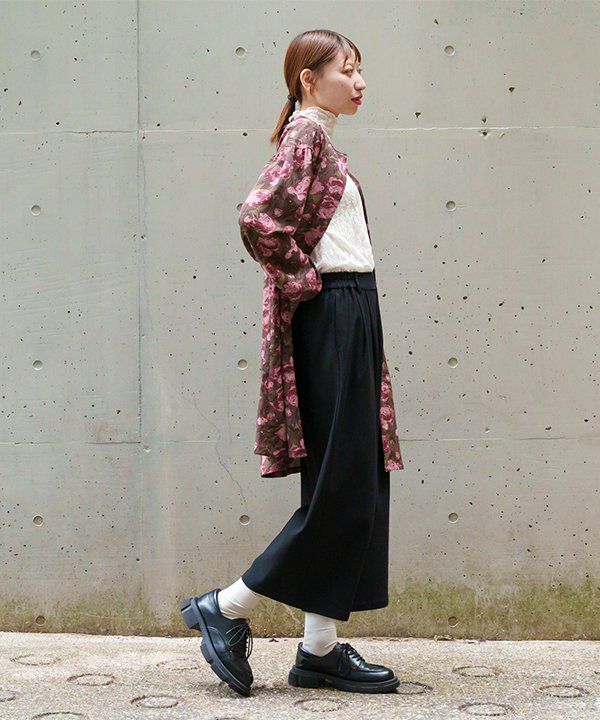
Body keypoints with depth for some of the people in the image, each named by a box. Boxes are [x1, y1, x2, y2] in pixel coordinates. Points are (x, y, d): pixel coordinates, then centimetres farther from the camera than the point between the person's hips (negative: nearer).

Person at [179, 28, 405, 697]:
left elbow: (287, 222, 29)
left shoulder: (323, 140, 20)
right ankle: (224, 609, 4)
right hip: (331, 319, -10)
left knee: (357, 486, 7)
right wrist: (300, 281, -14)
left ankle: (321, 647, 12)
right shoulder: (305, 132, -9)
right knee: (340, 489, -7)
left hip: (352, 318, 10)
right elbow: (258, 217, -25)